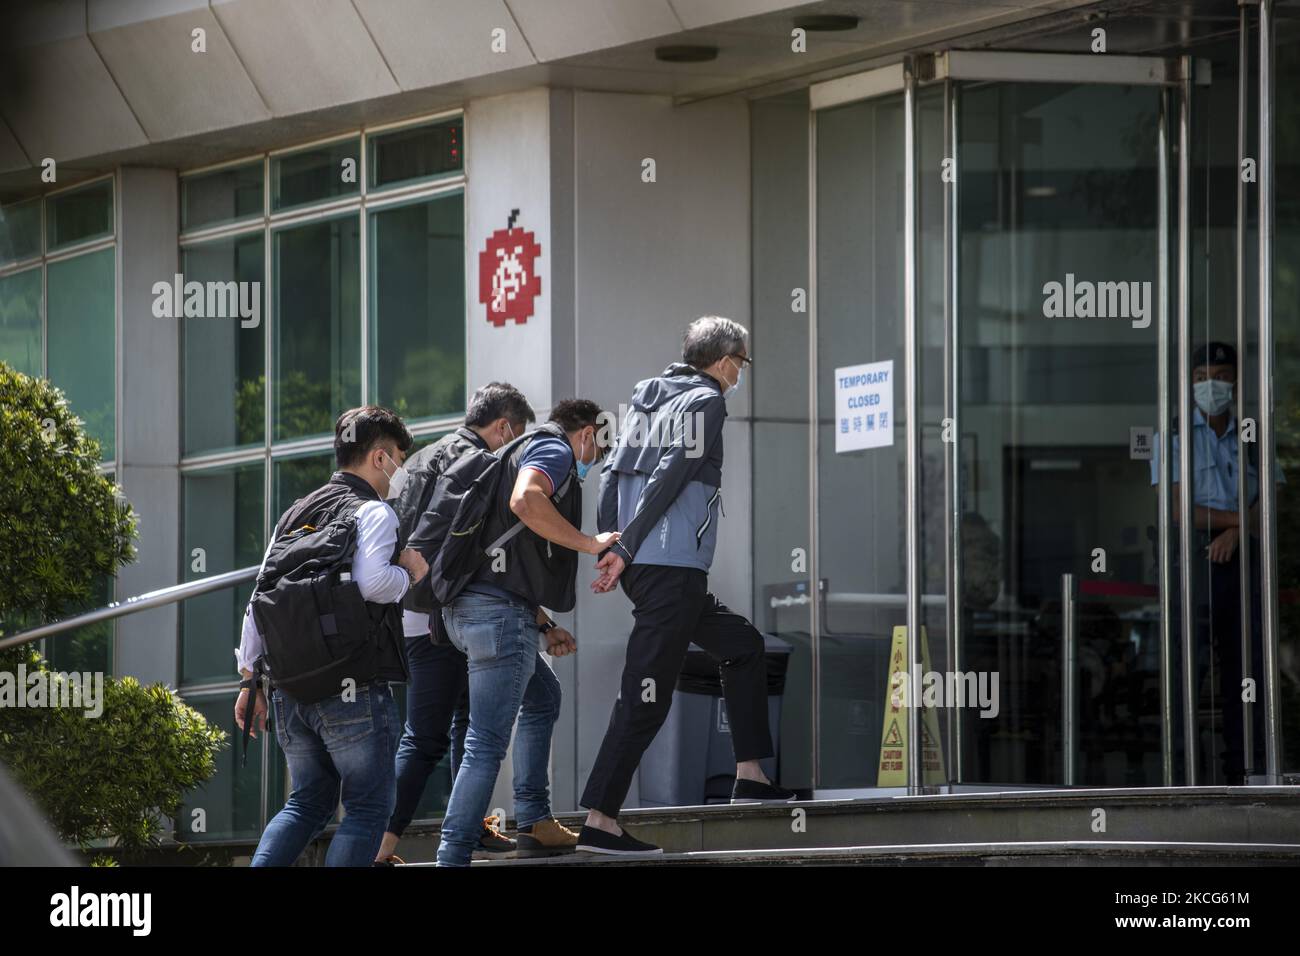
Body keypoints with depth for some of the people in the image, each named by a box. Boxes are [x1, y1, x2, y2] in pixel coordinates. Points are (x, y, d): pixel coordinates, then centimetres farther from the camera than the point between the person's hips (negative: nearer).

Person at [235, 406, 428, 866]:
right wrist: (407, 574, -4)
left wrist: (250, 679, 20)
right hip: (355, 689, -7)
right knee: (369, 807, 1)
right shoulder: (373, 512, -6)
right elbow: (370, 581, -25)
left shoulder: (295, 513, 17)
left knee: (308, 802, 17)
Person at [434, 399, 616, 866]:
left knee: (543, 698, 28)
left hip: (468, 608, 10)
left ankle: (536, 824, 28)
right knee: (487, 742, -12)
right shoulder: (555, 450, -1)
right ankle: (453, 856, -16)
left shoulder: (527, 452, 29)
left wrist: (544, 626, 28)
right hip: (499, 612, -10)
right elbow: (525, 500, -25)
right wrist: (590, 543, -16)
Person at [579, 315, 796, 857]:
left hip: (641, 568, 9)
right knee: (645, 697, -9)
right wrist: (625, 549, -14)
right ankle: (600, 822, -12)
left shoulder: (648, 396, 17)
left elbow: (612, 474, 12)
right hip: (674, 567, -9)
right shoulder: (705, 401, -6)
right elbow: (669, 478, -14)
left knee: (743, 645, 23)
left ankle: (749, 776, 21)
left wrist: (607, 549, 7)